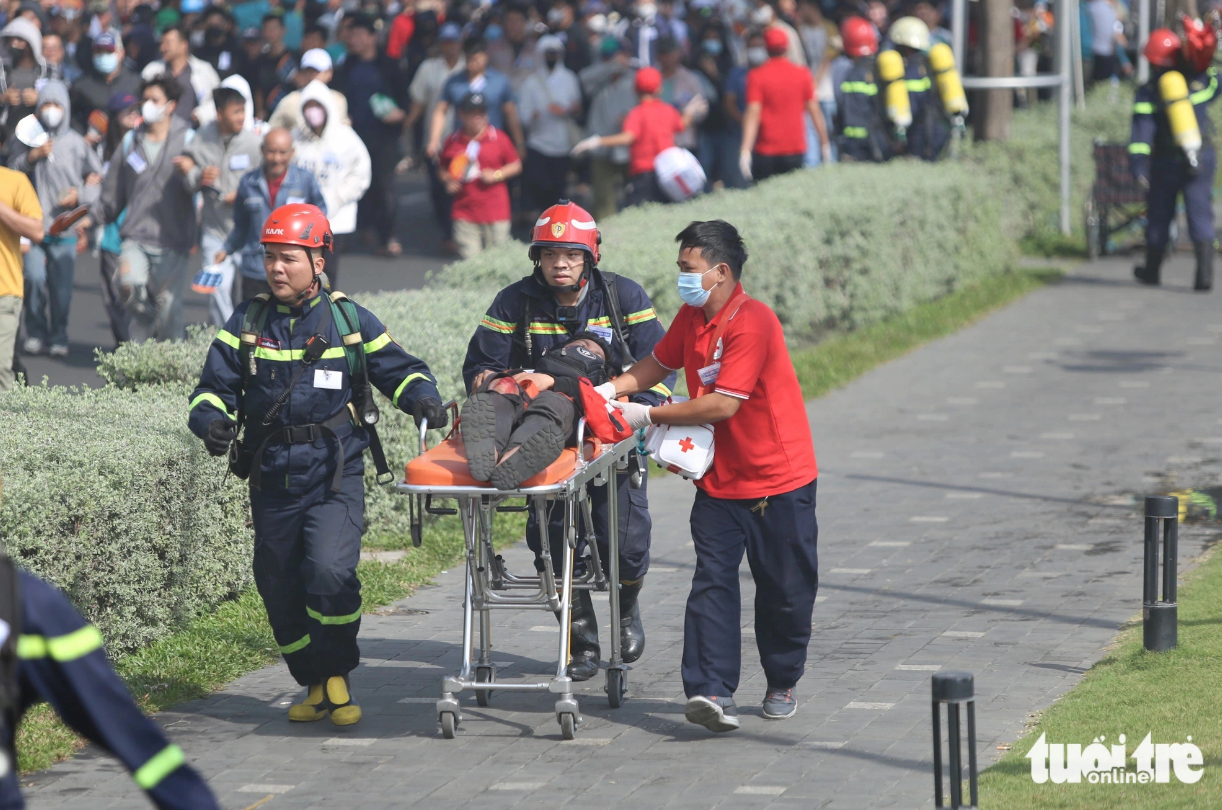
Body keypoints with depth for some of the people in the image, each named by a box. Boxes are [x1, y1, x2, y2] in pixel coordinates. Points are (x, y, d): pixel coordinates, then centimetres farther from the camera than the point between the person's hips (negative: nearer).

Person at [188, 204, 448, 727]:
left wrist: (423, 398, -11)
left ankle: (338, 675, -1)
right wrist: (212, 419, -16)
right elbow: (215, 386, 6)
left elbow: (398, 370, 10)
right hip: (272, 476, 3)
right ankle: (314, 684, 24)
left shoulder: (349, 320, 3)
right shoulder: (247, 323, 7)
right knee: (280, 588, 6)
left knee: (330, 570, -21)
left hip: (335, 473, -3)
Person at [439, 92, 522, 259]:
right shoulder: (453, 141, 6)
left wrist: (497, 175, -9)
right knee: (469, 259, -1)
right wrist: (448, 181, -3)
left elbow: (516, 165, 6)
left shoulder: (498, 138, 0)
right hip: (464, 212, 1)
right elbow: (444, 170, 18)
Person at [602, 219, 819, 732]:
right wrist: (609, 391, -1)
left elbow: (723, 404, -26)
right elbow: (657, 364, 17)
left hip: (779, 480, -6)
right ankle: (713, 691, -18)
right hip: (719, 479, 6)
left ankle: (781, 684, 25)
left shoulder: (752, 324, -22)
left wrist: (649, 416, -20)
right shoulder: (692, 317, 4)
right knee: (713, 581, -9)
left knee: (785, 591, 6)